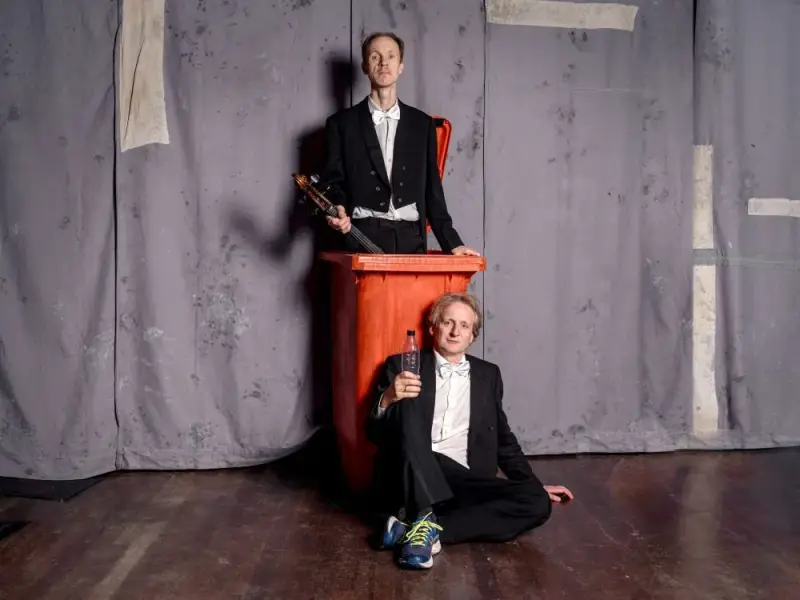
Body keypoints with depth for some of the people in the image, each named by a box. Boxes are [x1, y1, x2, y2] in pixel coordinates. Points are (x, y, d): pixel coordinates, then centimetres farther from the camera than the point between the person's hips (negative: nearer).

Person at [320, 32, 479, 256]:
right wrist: (338, 210, -14)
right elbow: (332, 181, 9)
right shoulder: (341, 123, 9)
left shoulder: (422, 124, 14)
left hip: (410, 240, 2)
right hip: (364, 238, -1)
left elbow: (431, 189, 14)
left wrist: (452, 243, 9)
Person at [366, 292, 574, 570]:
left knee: (537, 502, -21)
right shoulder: (402, 366, 10)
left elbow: (502, 439, 25)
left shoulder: (488, 374, 20)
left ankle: (425, 527, -25)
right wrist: (388, 399, -18)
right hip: (408, 482, -3)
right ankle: (422, 519, -33)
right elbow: (374, 433, 3)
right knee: (407, 406, -26)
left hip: (464, 483, 3)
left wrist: (536, 485, 15)